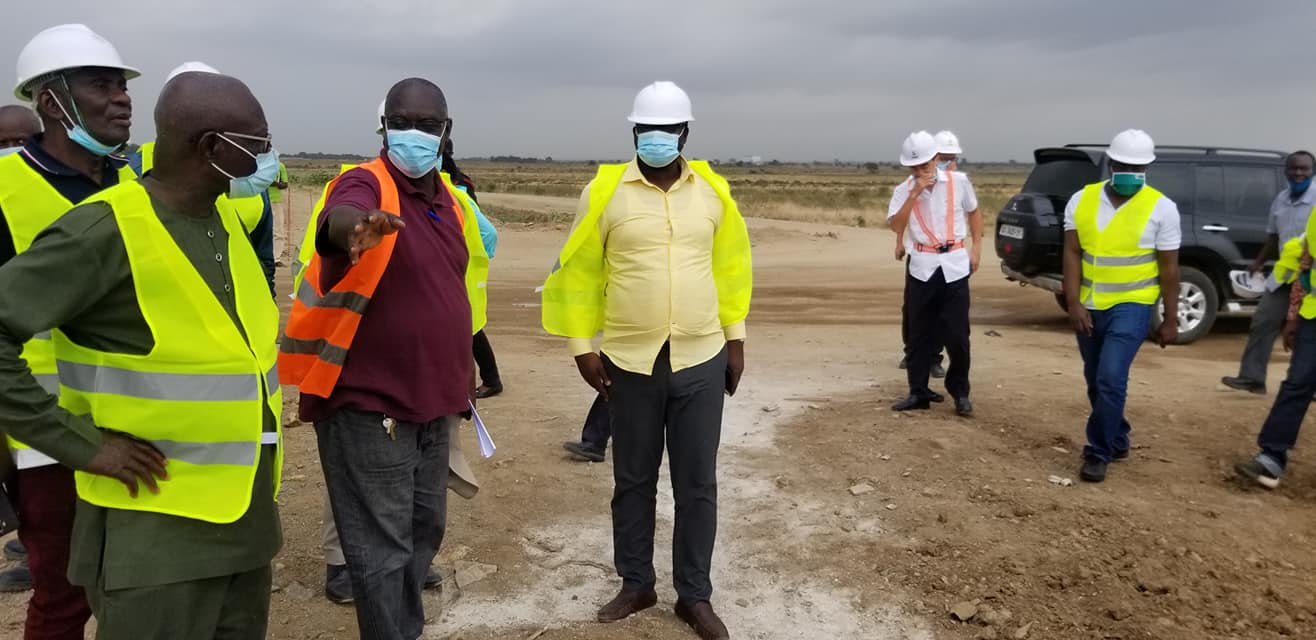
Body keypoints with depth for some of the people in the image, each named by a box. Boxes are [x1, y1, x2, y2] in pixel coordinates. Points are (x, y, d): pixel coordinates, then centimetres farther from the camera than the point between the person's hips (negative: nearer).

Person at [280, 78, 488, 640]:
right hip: (368, 405, -7)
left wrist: (463, 372, 21)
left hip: (432, 402, 8)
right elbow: (338, 218, -38)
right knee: (381, 548, 2)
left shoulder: (452, 202, 9)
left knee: (425, 530, 21)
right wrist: (359, 230, -61)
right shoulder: (366, 185, -13)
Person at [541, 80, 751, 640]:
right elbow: (578, 272, 0)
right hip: (630, 362, -1)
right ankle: (636, 585, 31)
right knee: (633, 480, 13)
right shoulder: (605, 191, -5)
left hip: (701, 361, 1)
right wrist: (581, 346, -2)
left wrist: (735, 338, 10)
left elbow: (730, 267, 11)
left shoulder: (712, 191, 3)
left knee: (697, 484, 8)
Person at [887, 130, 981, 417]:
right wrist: (914, 194, -20)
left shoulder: (958, 182, -1)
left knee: (957, 334, 0)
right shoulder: (903, 190, -2)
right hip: (921, 266, 1)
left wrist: (976, 248, 7)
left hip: (954, 265, -1)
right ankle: (919, 392, 18)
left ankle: (960, 393, 16)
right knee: (919, 334, 7)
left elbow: (974, 213, 14)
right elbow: (896, 227, -15)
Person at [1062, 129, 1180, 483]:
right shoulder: (1081, 200, 0)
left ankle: (1097, 452, 1)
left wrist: (1171, 319, 0)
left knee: (1110, 380, -14)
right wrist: (1073, 304, -11)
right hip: (1089, 306, 4)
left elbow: (1168, 268, -2)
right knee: (1096, 381, 16)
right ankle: (1117, 439, 37)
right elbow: (1072, 255, -2)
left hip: (1132, 306, -4)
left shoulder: (1161, 208, -6)